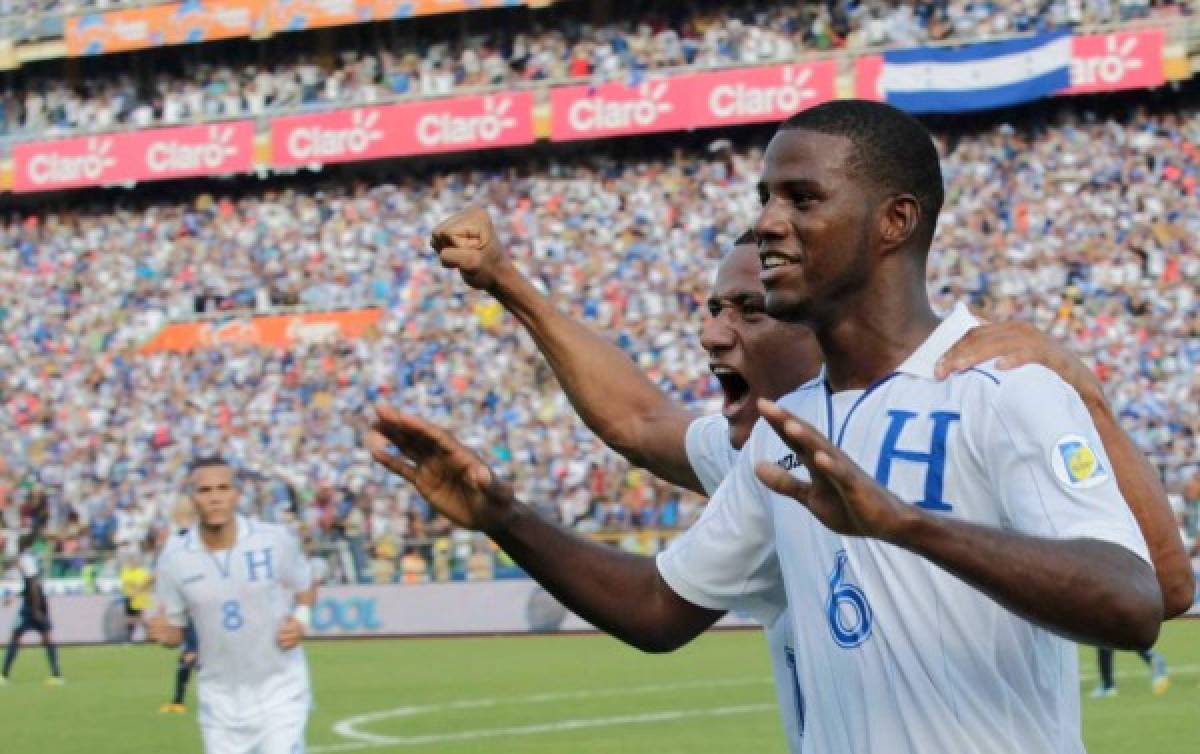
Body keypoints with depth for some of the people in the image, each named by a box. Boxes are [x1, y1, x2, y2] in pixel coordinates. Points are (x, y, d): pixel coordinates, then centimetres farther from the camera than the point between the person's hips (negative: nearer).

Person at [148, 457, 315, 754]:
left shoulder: (275, 540, -10)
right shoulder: (175, 557, -7)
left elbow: (305, 590, 9)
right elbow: (174, 632, 2)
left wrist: (301, 619, -11)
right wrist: (163, 632, -21)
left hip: (280, 689, -2)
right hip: (221, 698, 2)